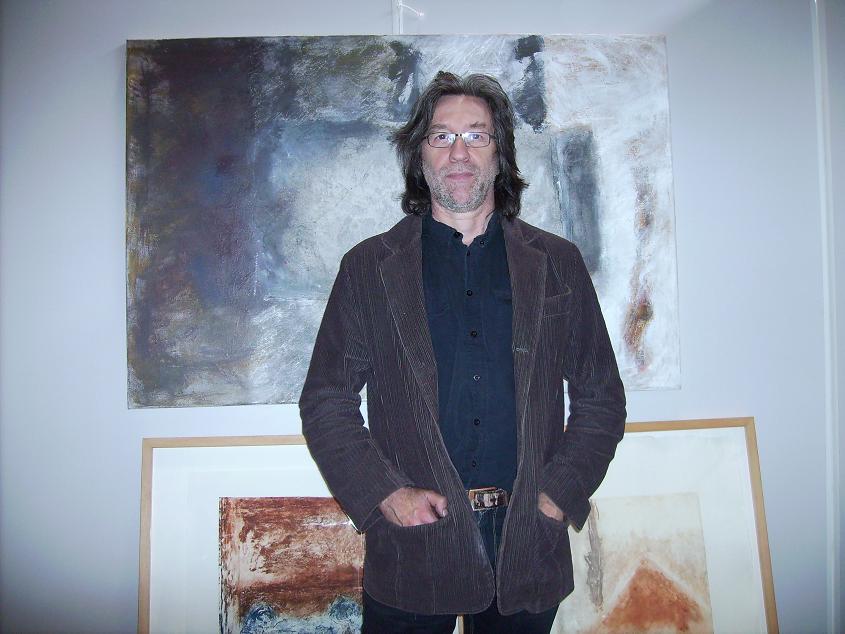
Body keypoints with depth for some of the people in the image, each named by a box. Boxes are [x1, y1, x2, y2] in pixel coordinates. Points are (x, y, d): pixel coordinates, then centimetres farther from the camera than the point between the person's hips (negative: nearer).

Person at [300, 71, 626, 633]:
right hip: (411, 543, -1)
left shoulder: (558, 264, 5)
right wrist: (385, 495, -9)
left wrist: (557, 497, -3)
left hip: (528, 544, 1)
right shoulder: (368, 267, 1)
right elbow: (326, 402, 1)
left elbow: (601, 398, 7)